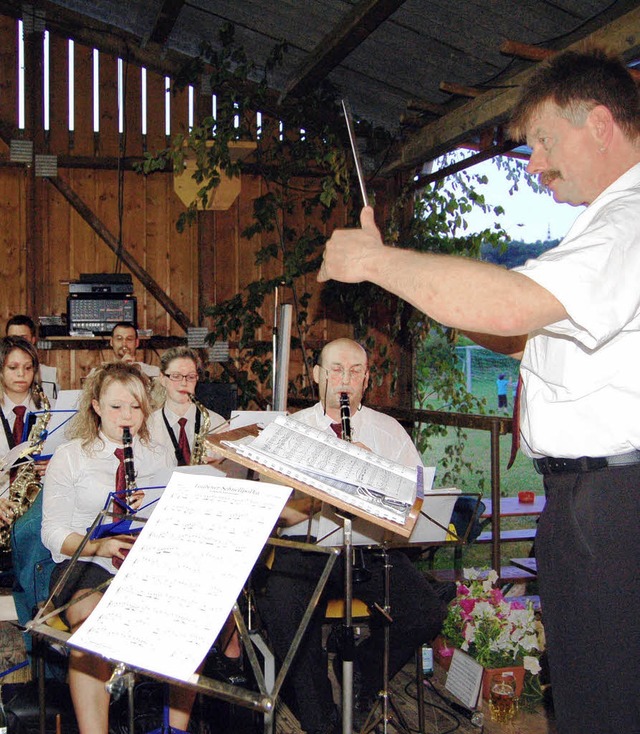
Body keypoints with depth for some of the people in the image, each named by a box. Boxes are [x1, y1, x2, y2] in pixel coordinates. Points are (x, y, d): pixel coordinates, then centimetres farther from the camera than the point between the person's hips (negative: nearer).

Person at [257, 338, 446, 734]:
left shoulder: (390, 431, 15)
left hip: (373, 547, 2)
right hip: (306, 546, -1)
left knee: (428, 615, -22)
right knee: (283, 611, -31)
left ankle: (362, 678, 9)